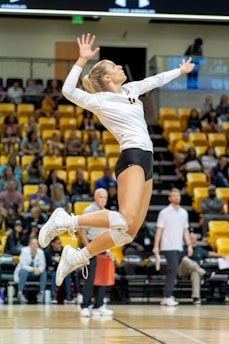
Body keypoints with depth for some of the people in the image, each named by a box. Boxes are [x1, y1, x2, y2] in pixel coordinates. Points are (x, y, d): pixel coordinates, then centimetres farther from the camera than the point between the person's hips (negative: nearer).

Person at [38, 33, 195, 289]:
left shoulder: (131, 90, 18)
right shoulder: (99, 101, -5)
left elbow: (156, 80, 35)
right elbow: (68, 91, -20)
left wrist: (181, 70, 47)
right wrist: (82, 60, -23)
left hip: (145, 162, 8)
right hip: (131, 159, -8)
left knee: (129, 231, 2)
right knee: (126, 221, -27)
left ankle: (77, 257, 10)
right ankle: (66, 221, -16)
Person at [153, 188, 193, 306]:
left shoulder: (184, 212, 12)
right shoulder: (164, 212, -4)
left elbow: (185, 230, 16)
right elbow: (159, 230, -6)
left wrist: (189, 245, 8)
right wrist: (156, 246, -11)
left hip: (179, 247, 6)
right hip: (168, 247, -6)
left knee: (172, 272, 7)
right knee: (173, 270, -16)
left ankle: (166, 297, 12)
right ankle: (167, 297, -13)